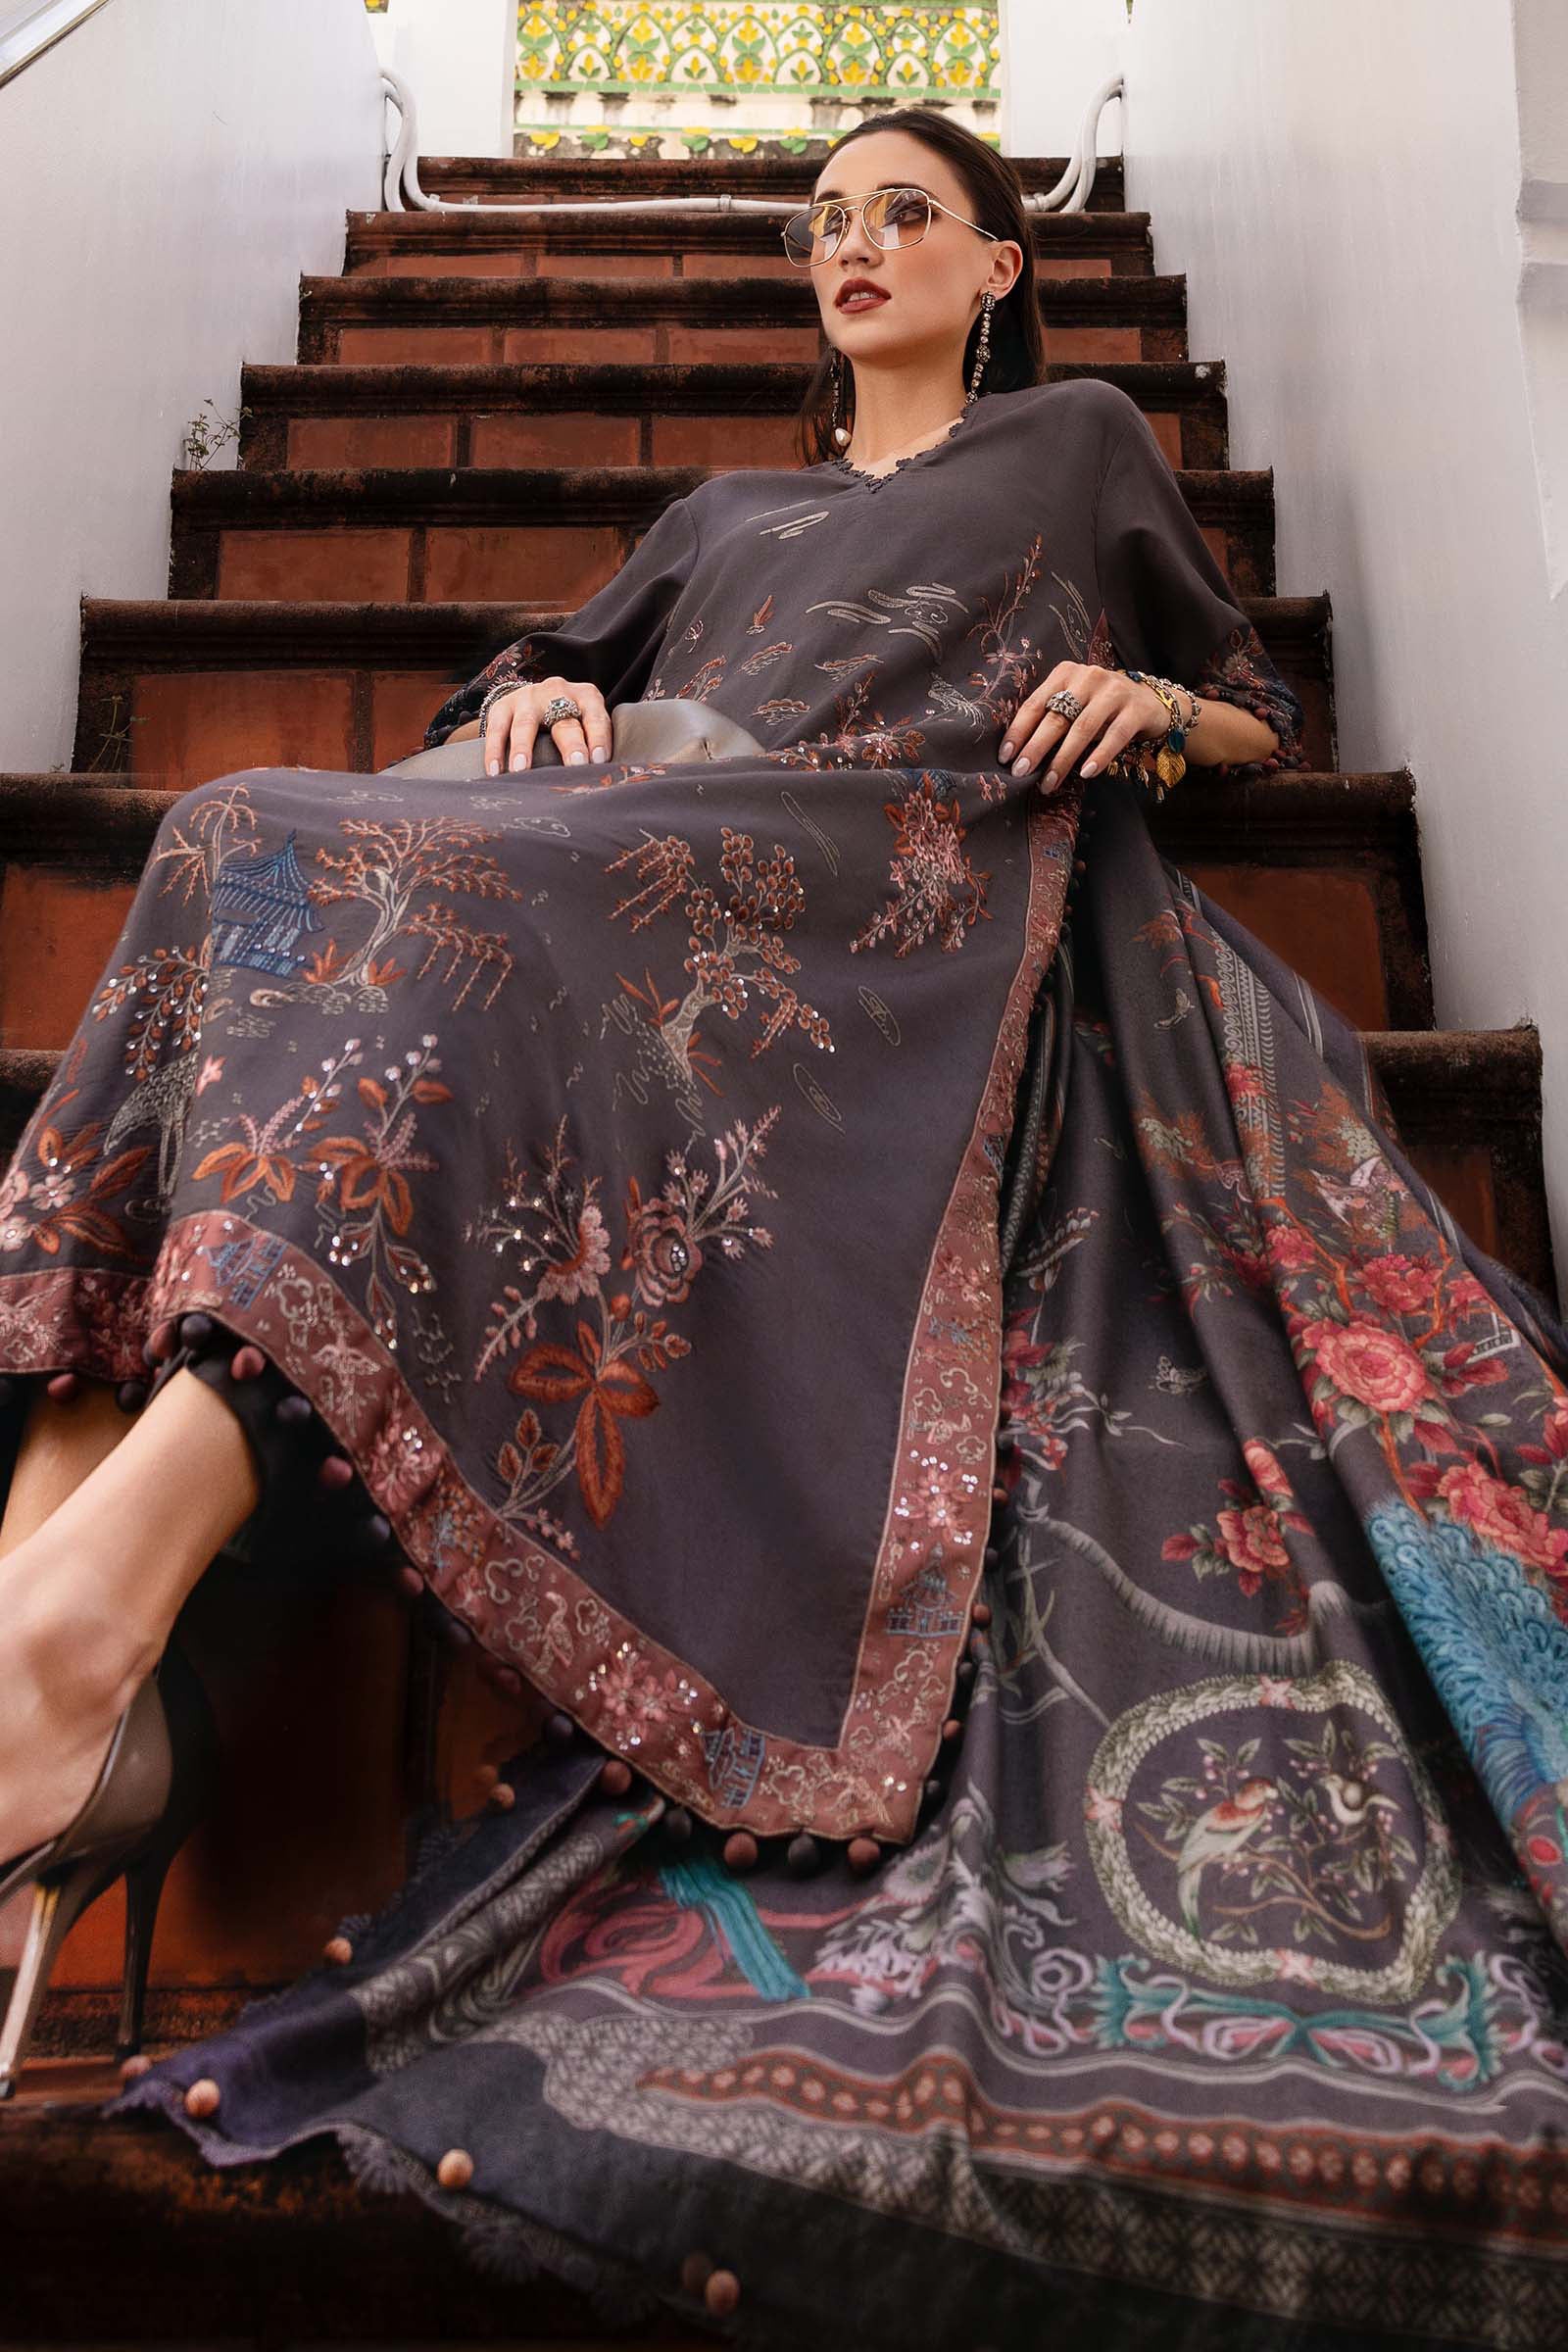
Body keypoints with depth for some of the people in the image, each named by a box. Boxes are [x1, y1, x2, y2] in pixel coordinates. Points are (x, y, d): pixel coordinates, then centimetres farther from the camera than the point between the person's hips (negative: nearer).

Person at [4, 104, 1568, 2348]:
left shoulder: (1078, 439, 29)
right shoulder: (733, 509, 39)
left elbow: (1267, 715, 28)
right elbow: (552, 666, 34)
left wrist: (1146, 696, 5)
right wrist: (538, 697, 8)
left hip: (938, 922, -4)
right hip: (693, 889, 5)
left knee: (451, 906, -34)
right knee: (273, 844, -24)